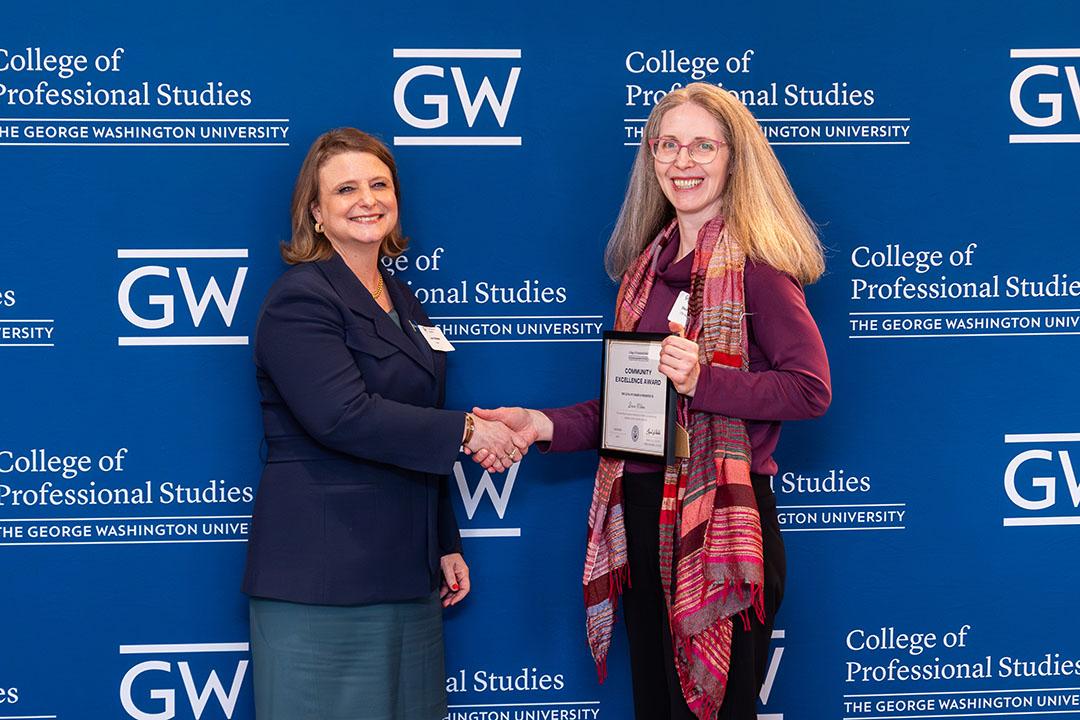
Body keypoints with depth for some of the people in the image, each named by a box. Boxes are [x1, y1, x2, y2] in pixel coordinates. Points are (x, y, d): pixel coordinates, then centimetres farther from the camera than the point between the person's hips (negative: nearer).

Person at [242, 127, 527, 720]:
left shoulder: (402, 303, 17)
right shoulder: (300, 299, -9)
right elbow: (343, 417, -23)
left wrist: (446, 544, 20)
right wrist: (463, 431, -16)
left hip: (404, 571, 8)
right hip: (320, 576, -8)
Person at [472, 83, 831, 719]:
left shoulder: (755, 261, -9)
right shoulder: (649, 261, 12)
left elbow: (810, 388, -16)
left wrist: (702, 381, -26)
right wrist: (546, 425, 2)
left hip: (723, 521, -7)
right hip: (642, 516, 7)